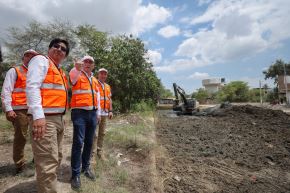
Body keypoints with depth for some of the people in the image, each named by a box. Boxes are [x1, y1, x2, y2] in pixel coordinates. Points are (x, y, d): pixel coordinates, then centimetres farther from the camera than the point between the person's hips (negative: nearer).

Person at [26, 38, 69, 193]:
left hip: (58, 119, 10)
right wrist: (38, 115, -26)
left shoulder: (60, 71, 22)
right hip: (44, 118, -9)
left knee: (56, 158, 20)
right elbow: (32, 86, -17)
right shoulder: (41, 60, -3)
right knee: (48, 161, -7)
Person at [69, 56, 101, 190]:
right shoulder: (77, 75, 3)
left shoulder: (95, 80, 19)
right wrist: (77, 68, -45)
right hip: (79, 112, -5)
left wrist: (98, 112, 17)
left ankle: (86, 167, 26)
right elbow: (72, 76, -23)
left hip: (92, 113, 6)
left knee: (89, 142, 11)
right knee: (78, 142, -7)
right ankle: (75, 174, 5)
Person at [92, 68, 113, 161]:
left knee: (102, 133, 13)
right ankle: (92, 153, 5)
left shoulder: (108, 86, 18)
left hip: (105, 112, 6)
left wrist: (110, 110, 11)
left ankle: (100, 151, 25)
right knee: (95, 134, -5)